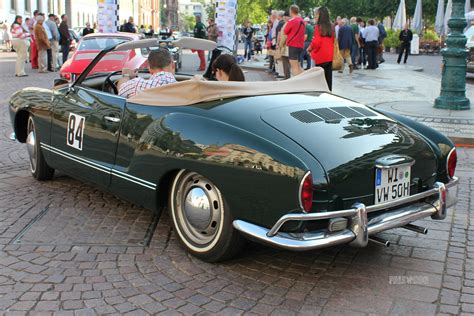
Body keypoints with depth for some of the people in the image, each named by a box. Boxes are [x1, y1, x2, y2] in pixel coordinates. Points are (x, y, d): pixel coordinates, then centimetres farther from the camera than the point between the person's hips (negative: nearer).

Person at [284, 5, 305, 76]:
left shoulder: (292, 21, -12)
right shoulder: (302, 21, 10)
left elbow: (285, 31, -2)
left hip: (293, 45, -8)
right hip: (300, 45, 8)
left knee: (294, 66, -6)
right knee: (298, 66, 16)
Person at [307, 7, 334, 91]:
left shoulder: (318, 26, -11)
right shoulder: (331, 26, 8)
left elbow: (316, 42, -15)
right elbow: (333, 40, 13)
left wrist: (310, 48, 2)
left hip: (321, 56, -6)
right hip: (330, 56, 6)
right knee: (328, 77, 10)